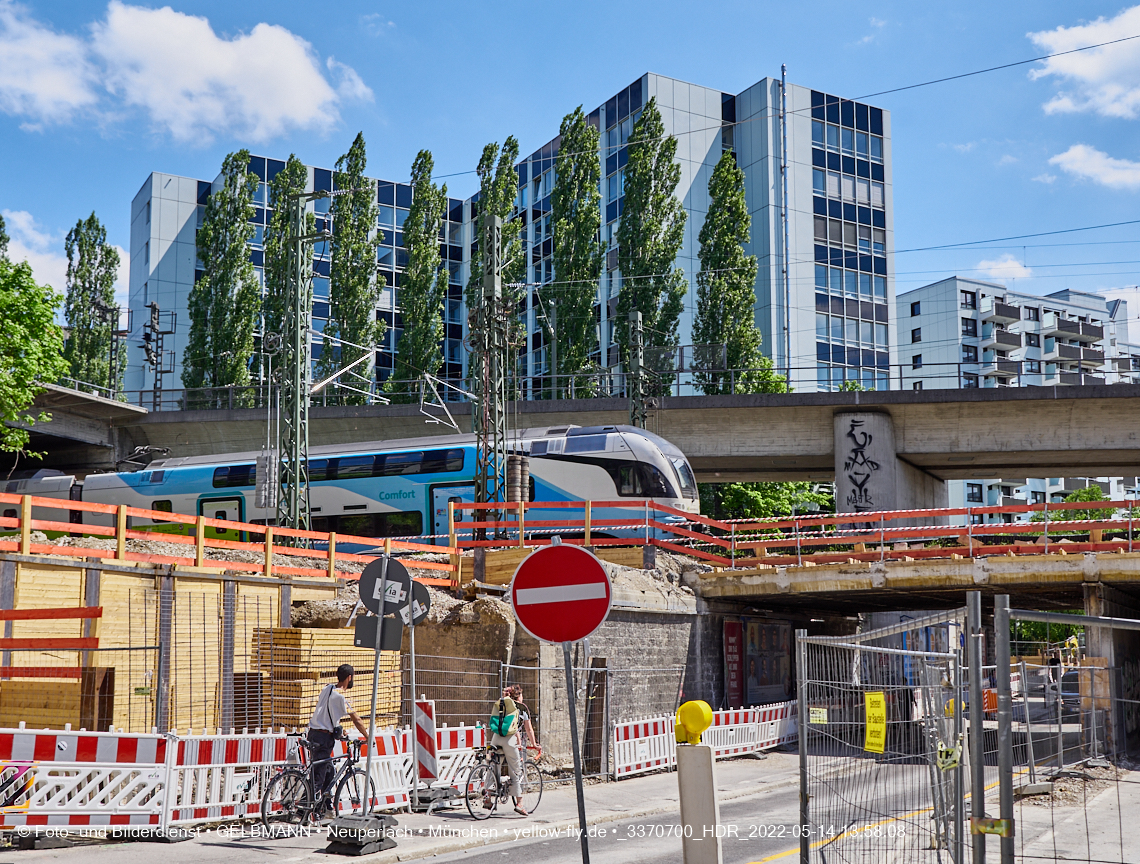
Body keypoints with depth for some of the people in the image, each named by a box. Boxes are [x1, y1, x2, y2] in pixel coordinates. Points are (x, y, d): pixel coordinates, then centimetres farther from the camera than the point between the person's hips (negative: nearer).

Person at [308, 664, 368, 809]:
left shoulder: (327, 689, 12)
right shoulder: (342, 696, -13)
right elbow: (356, 720, -10)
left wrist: (338, 731, 33)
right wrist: (368, 737, 1)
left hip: (313, 733, 9)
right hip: (324, 737, -9)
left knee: (329, 771, 17)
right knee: (319, 774, -5)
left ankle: (327, 806, 22)